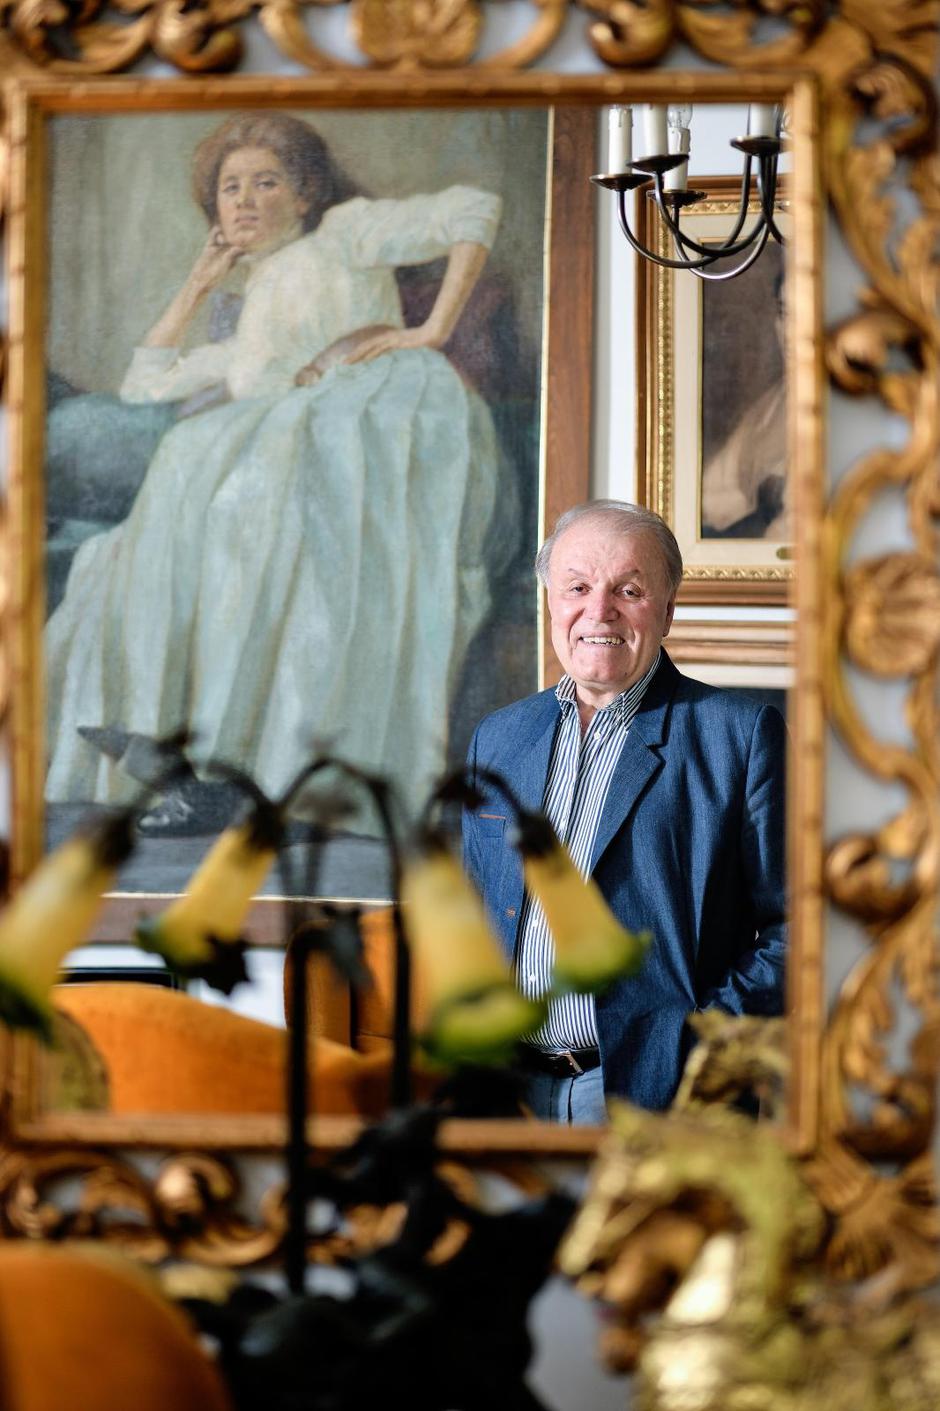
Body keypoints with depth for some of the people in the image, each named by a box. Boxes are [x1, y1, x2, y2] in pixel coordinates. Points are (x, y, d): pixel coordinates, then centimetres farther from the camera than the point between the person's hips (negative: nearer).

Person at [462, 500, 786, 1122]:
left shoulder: (742, 734, -1)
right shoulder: (498, 739, 16)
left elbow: (791, 928, -4)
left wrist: (707, 1042, -14)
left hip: (654, 1091, -4)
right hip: (511, 1089, 4)